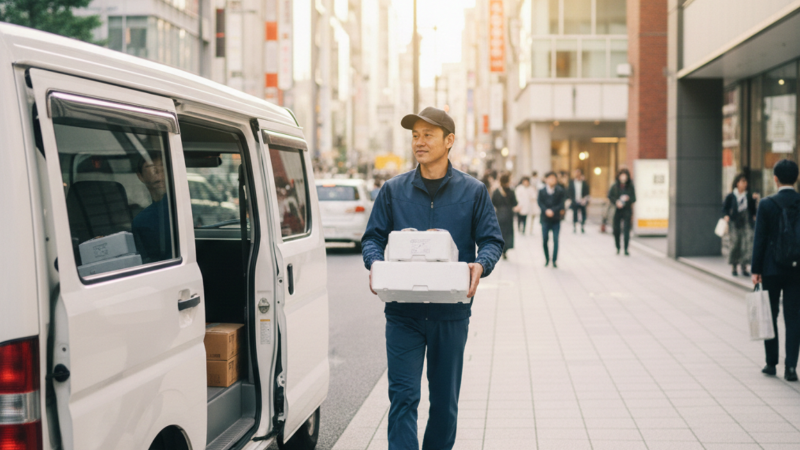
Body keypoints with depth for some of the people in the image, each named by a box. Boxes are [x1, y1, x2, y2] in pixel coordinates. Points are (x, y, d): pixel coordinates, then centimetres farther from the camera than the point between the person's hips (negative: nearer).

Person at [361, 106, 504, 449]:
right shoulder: (393, 190, 5)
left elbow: (492, 241, 4)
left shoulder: (473, 192, 3)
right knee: (403, 395, -6)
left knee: (445, 399, 12)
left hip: (451, 313, 1)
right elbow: (372, 237, 7)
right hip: (403, 312, 0)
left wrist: (480, 264, -18)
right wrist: (374, 261, -15)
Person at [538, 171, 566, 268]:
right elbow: (540, 203, -3)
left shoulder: (560, 191, 1)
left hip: (556, 220, -1)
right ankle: (547, 259, 19)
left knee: (556, 240, -3)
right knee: (544, 240, 2)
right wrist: (546, 211, -20)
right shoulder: (542, 191, 4)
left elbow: (561, 204, -5)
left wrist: (552, 211, -17)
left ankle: (554, 260, 5)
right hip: (545, 219, 1)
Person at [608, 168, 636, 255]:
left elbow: (634, 199, 2)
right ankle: (618, 247, 24)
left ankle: (626, 249, -6)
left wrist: (628, 198, -19)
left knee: (626, 230, -9)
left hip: (627, 210, -1)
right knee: (616, 229, 5)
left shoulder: (630, 187, -1)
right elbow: (610, 196, 2)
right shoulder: (615, 186, -1)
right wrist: (616, 202, -14)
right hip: (617, 210, 1)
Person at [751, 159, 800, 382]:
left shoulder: (766, 204, -9)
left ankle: (771, 363, 17)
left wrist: (756, 270, -3)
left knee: (770, 315, 11)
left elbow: (760, 239, -8)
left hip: (772, 269, -1)